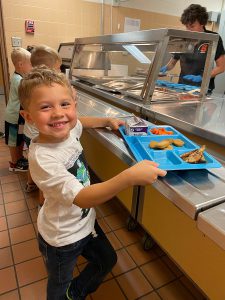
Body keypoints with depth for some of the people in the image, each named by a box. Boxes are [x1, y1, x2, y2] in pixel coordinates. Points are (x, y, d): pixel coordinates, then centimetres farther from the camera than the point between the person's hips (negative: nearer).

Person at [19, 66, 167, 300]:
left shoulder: (68, 130, -12)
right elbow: (82, 198, -40)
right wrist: (130, 176, -49)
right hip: (62, 238, -6)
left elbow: (80, 122, 14)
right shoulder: (42, 158, -35)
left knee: (107, 260, 28)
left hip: (85, 222, 7)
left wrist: (108, 121, 4)